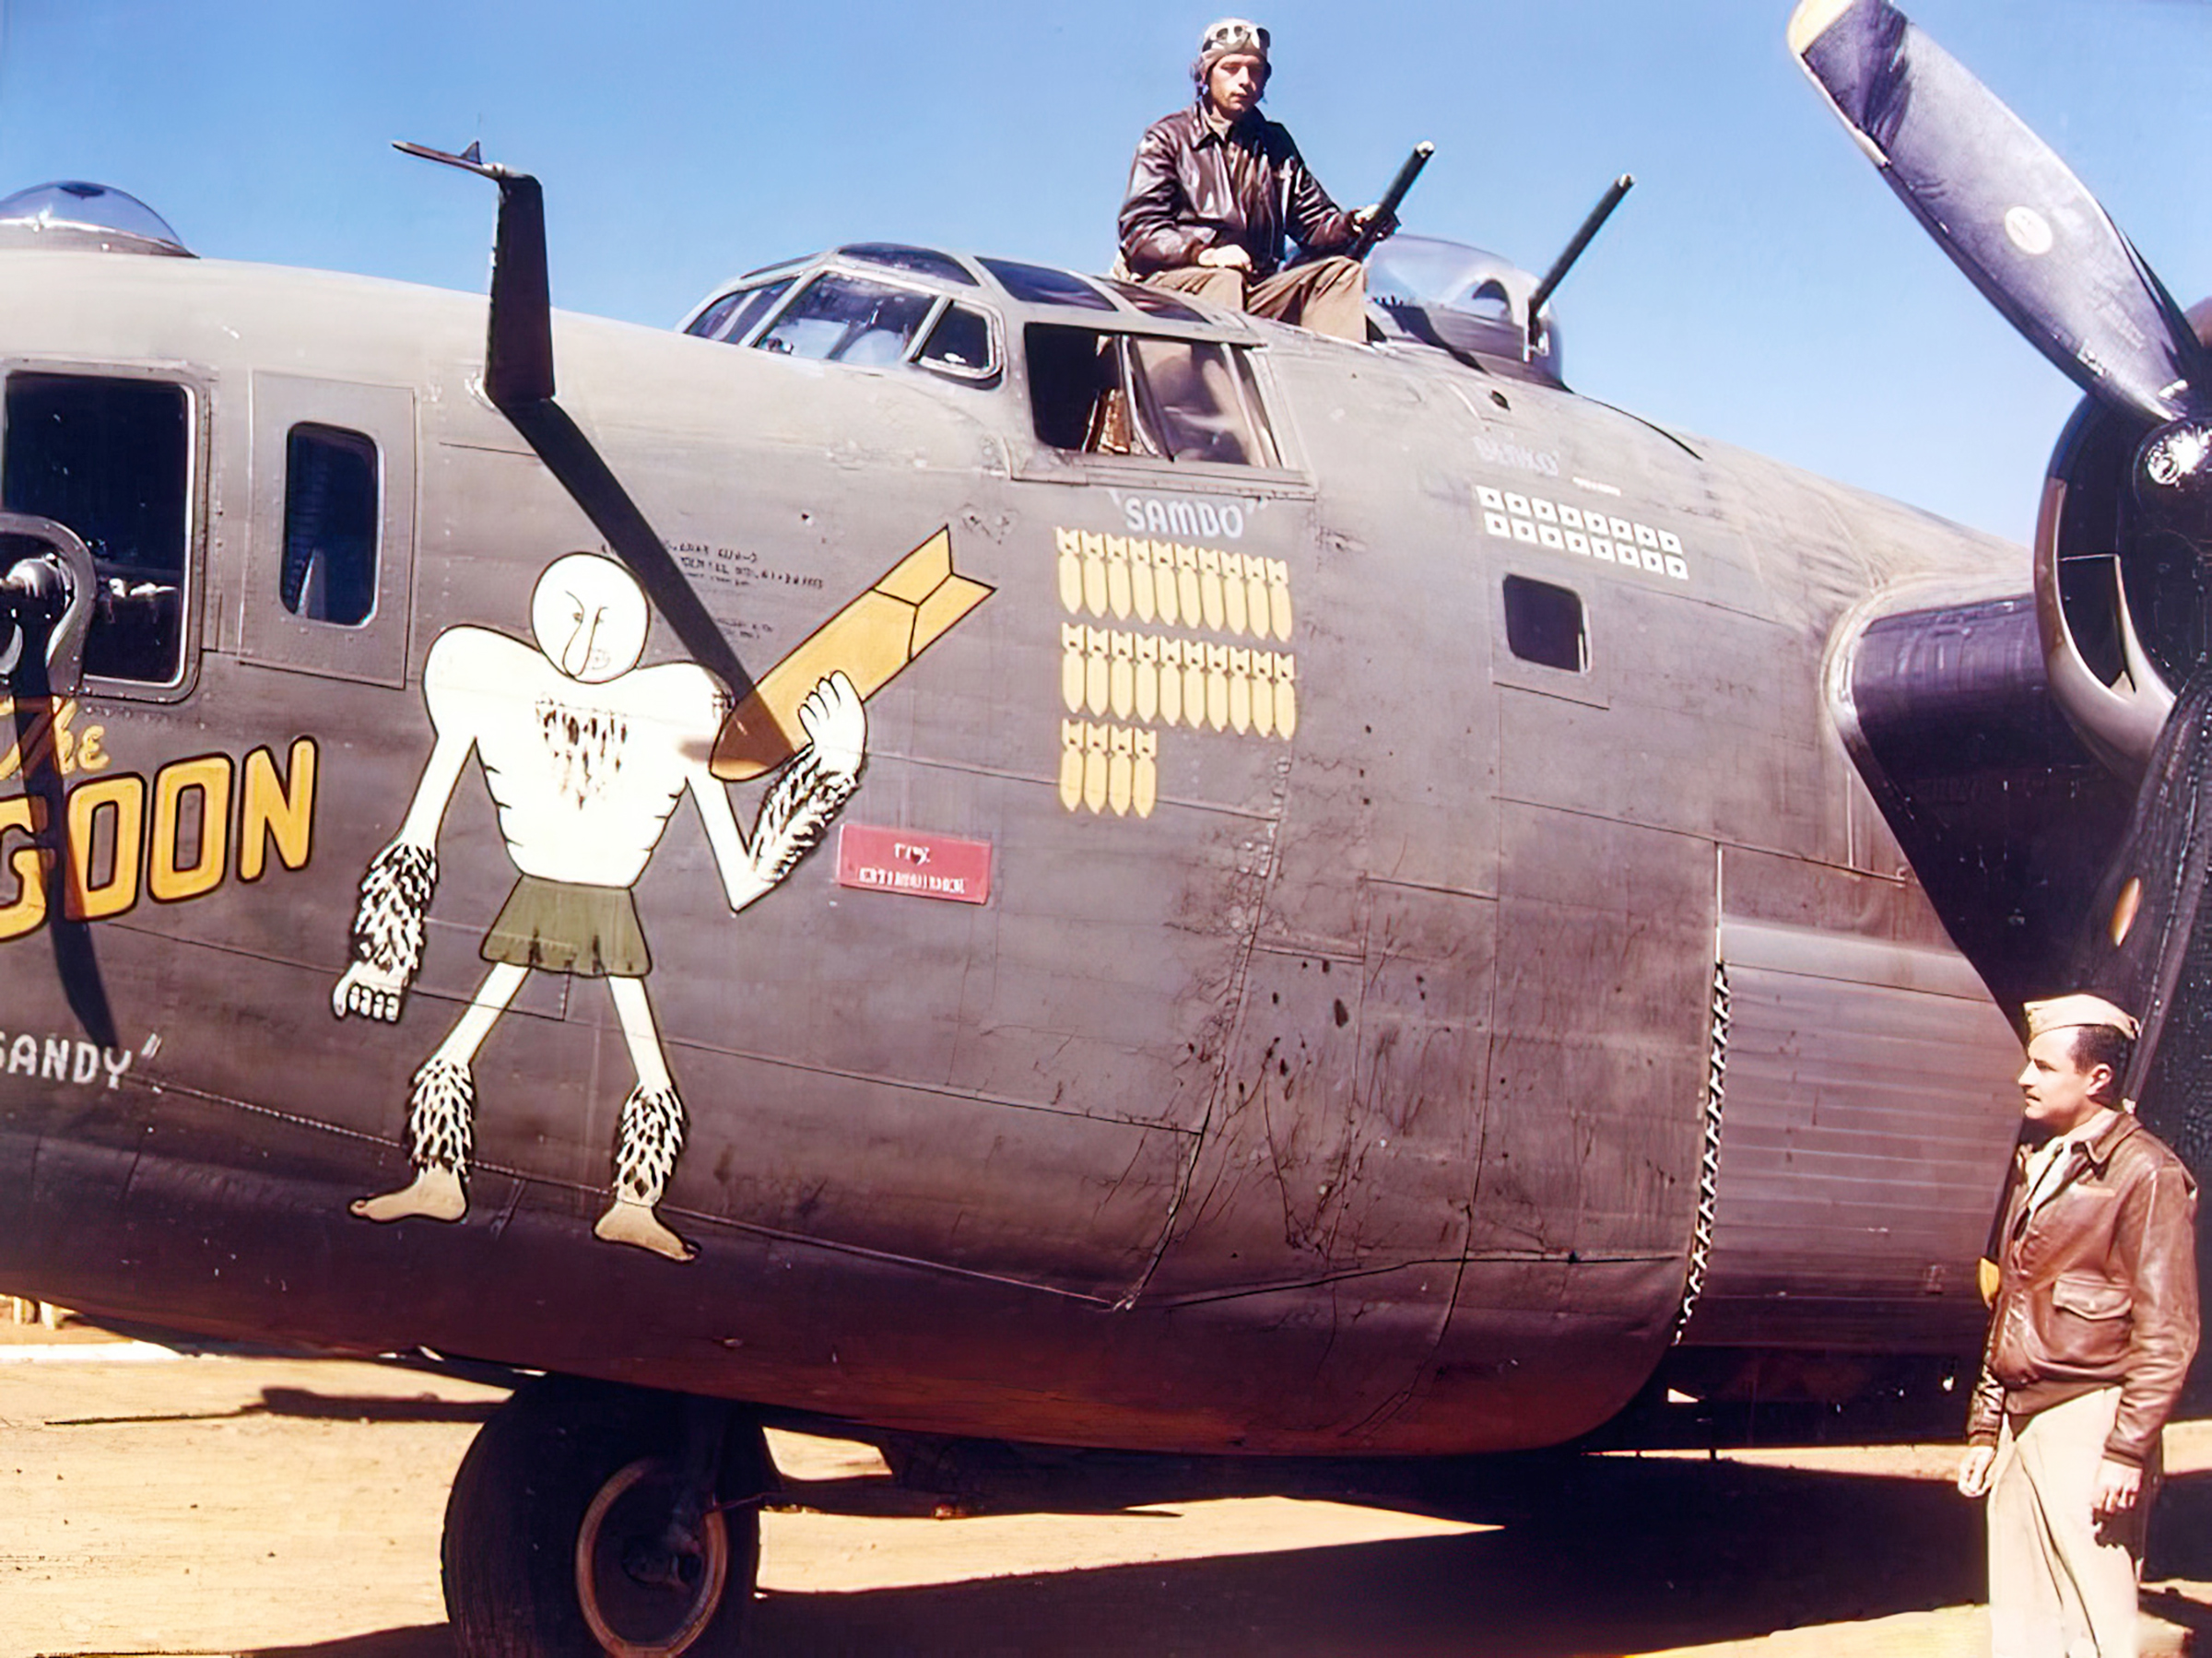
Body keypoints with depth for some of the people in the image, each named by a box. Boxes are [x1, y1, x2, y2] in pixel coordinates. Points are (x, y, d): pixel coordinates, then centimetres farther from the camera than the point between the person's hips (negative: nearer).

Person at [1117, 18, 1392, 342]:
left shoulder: (1275, 143, 23)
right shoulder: (1166, 139, 6)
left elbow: (1312, 220, 22)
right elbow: (1139, 231, -6)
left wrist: (1352, 224, -3)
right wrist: (1204, 252, -24)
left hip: (1257, 294, 5)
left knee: (1343, 272, -14)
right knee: (1223, 279, -37)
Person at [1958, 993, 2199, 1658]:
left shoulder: (2144, 1173, -8)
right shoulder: (2037, 1166, 18)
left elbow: (2167, 1332, -13)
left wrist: (2127, 1451, -17)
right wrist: (1985, 1428, 20)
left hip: (2086, 1422, -8)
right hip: (2022, 1424, 8)